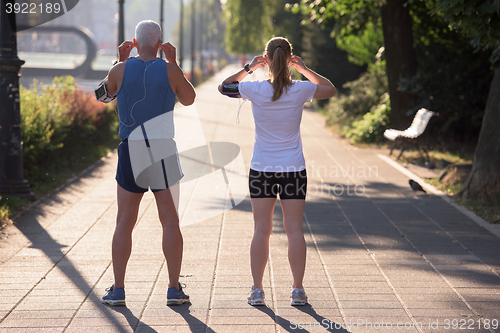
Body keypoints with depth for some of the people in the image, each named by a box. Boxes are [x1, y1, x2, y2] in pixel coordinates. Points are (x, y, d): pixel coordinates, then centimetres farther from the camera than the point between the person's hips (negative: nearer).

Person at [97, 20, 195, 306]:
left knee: (124, 223, 7)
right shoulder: (170, 70, -5)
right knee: (170, 222, 5)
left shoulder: (121, 70, -3)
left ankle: (118, 290, 7)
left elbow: (106, 92, 18)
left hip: (130, 152, 1)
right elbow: (189, 99, 13)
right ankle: (174, 288, 4)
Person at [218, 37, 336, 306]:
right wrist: (303, 68, 11)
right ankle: (298, 290, 6)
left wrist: (248, 69, 9)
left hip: (261, 169, 0)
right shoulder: (300, 90, -7)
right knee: (294, 229, 4)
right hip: (294, 168, 0)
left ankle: (257, 290, 6)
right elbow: (331, 89, 14)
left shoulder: (255, 90, -10)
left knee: (261, 230, 4)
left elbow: (223, 87, 9)